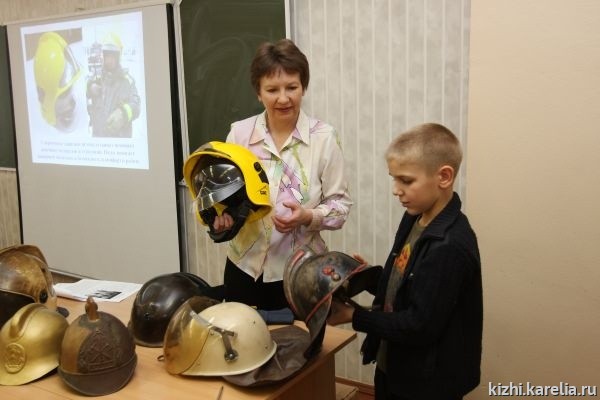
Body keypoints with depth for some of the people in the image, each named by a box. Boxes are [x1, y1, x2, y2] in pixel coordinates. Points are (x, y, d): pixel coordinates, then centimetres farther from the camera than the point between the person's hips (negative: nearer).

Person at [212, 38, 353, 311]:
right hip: (245, 267, 2)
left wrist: (309, 217, -23)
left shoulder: (324, 137, -8)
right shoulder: (240, 132, -2)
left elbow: (340, 203, -5)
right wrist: (221, 214, -16)